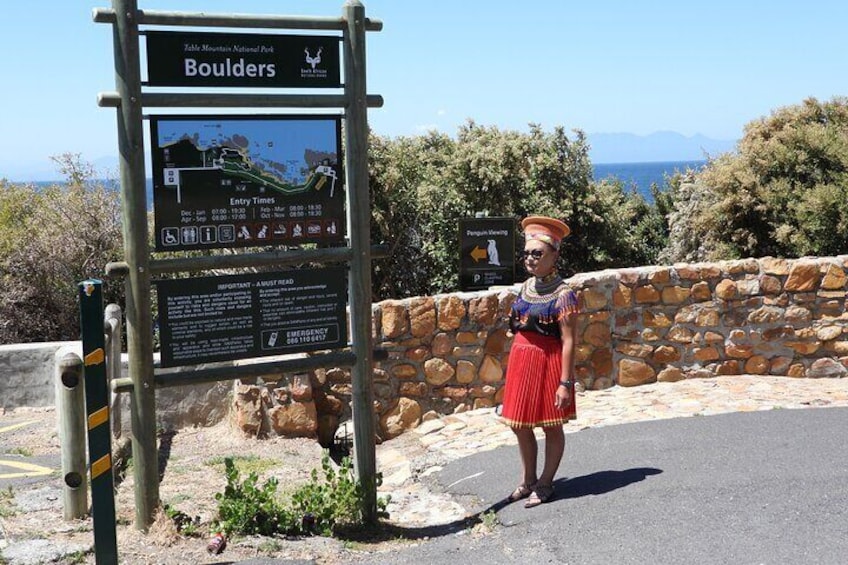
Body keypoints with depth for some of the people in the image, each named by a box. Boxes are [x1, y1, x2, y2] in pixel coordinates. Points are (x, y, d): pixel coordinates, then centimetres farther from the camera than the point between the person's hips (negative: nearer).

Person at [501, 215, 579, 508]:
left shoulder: (563, 295, -15)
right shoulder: (526, 287, 7)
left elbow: (568, 341, -16)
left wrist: (565, 383, -19)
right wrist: (515, 366, 16)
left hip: (548, 363, -7)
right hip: (521, 363, 8)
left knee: (551, 426, 8)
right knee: (520, 426, 16)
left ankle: (545, 484, 22)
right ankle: (528, 480, 32)